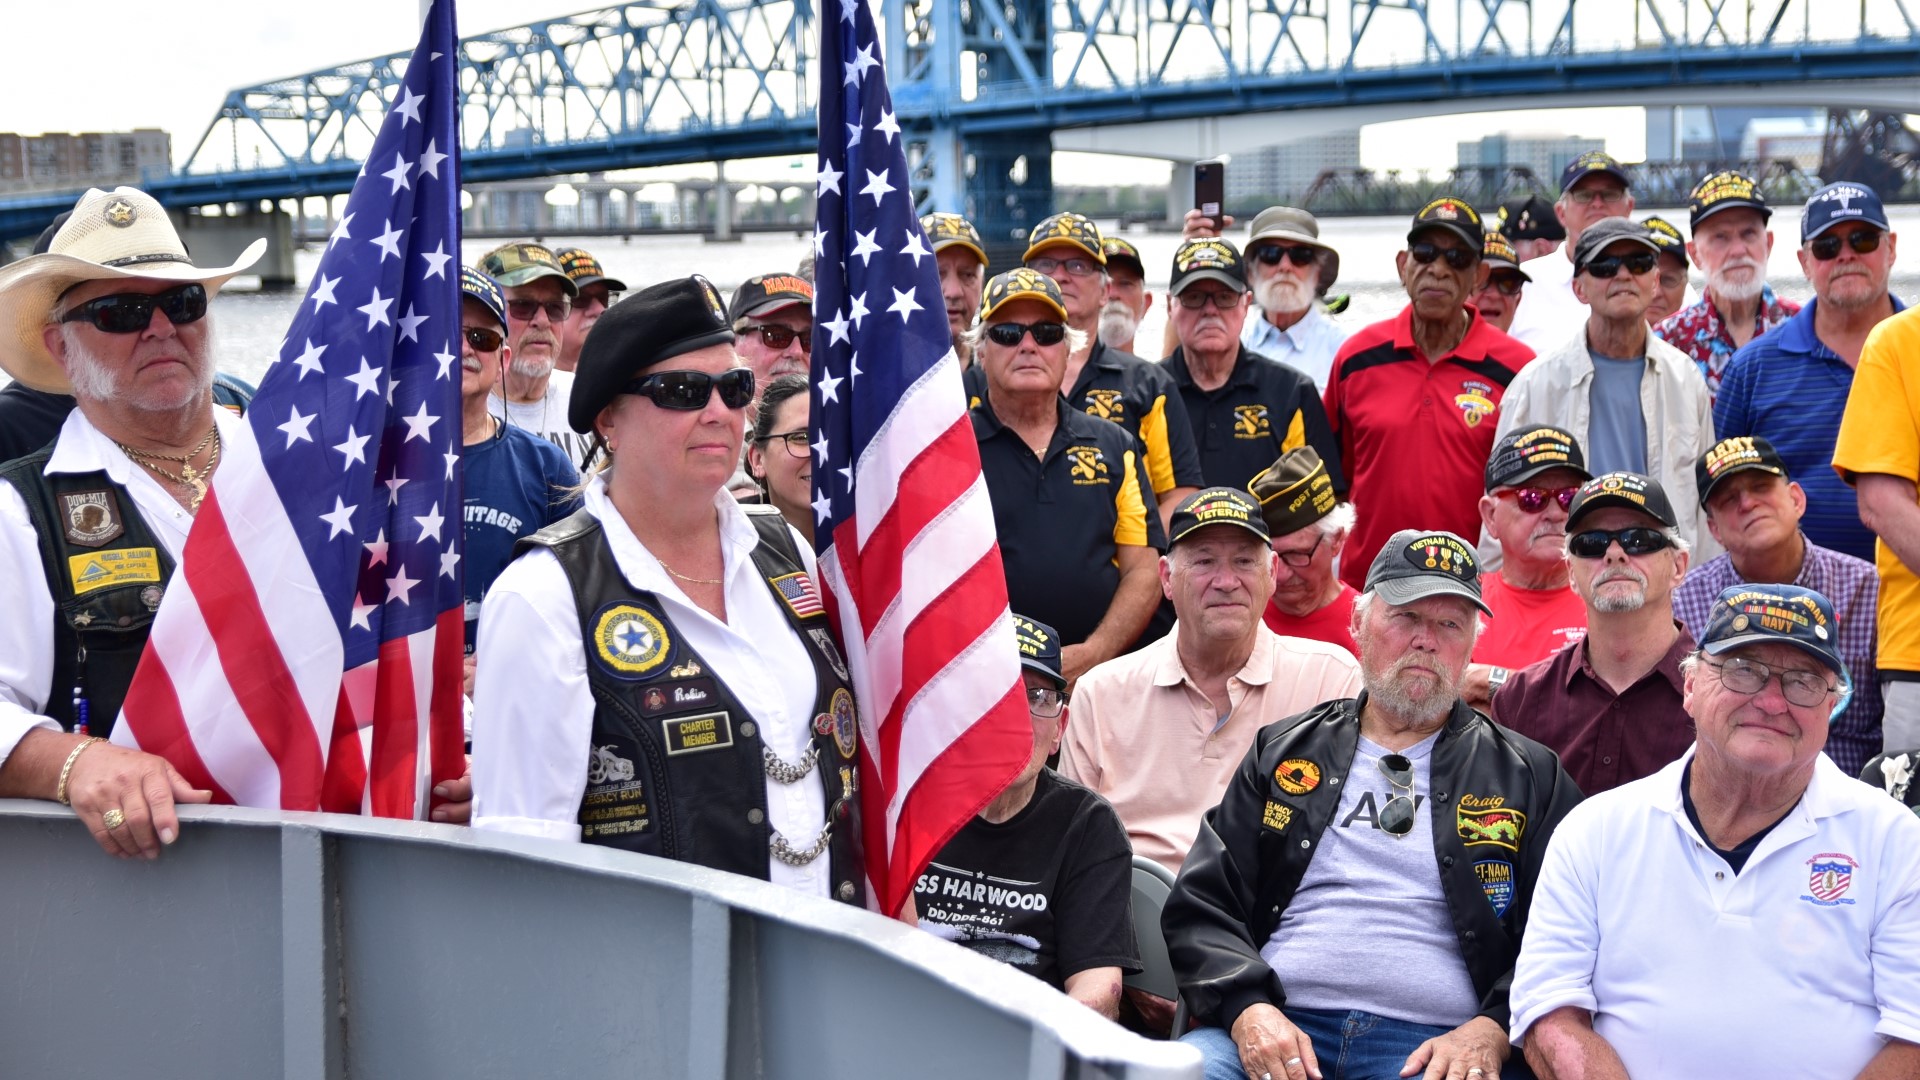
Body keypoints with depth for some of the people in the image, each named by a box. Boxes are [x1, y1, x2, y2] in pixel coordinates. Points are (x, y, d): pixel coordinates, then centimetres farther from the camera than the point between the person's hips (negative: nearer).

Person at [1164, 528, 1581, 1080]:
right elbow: (1200, 907, 12)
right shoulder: (1282, 754, 19)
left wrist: (1491, 1030, -10)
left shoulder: (1530, 776, 15)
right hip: (1277, 1032, 1)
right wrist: (1247, 1008, -7)